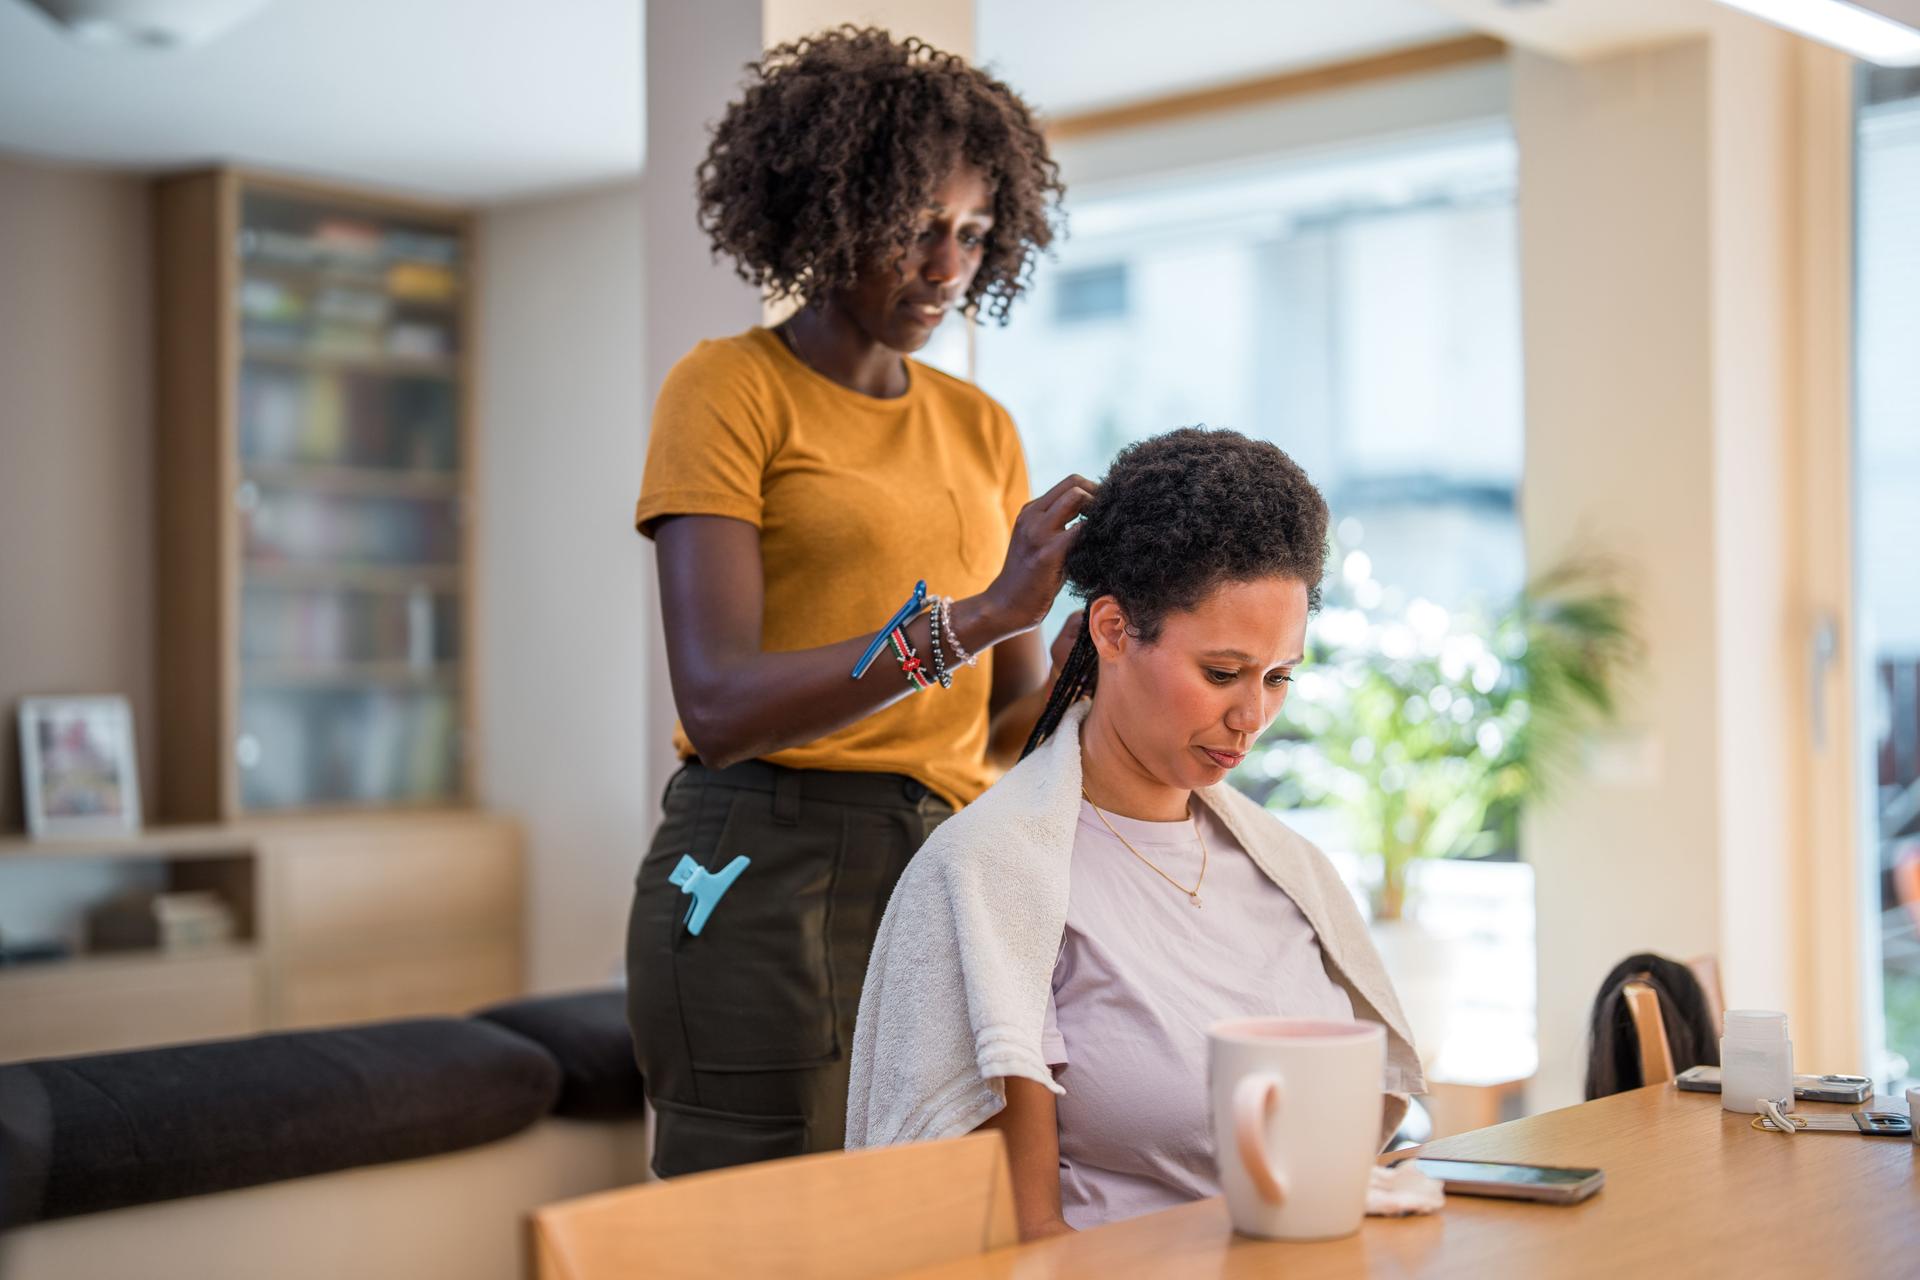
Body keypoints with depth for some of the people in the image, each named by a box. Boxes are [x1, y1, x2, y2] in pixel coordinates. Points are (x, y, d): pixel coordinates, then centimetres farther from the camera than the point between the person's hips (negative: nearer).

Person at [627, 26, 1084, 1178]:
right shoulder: (729, 388, -3)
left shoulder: (983, 429, 14)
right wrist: (974, 614, -22)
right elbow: (719, 705, -15)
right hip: (773, 873, -5)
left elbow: (1013, 717, 13)